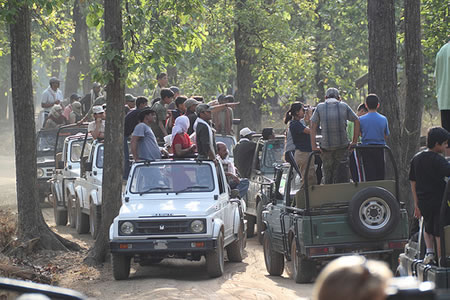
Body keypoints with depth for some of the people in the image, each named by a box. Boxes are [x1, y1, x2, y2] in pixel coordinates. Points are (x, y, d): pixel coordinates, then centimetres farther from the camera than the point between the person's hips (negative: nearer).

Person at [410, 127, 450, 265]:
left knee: (428, 229, 25)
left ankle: (429, 251, 10)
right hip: (438, 201, -6)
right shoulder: (438, 160, -13)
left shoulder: (416, 159, 9)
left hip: (423, 203, 6)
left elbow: (413, 183, 13)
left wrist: (416, 204, 18)